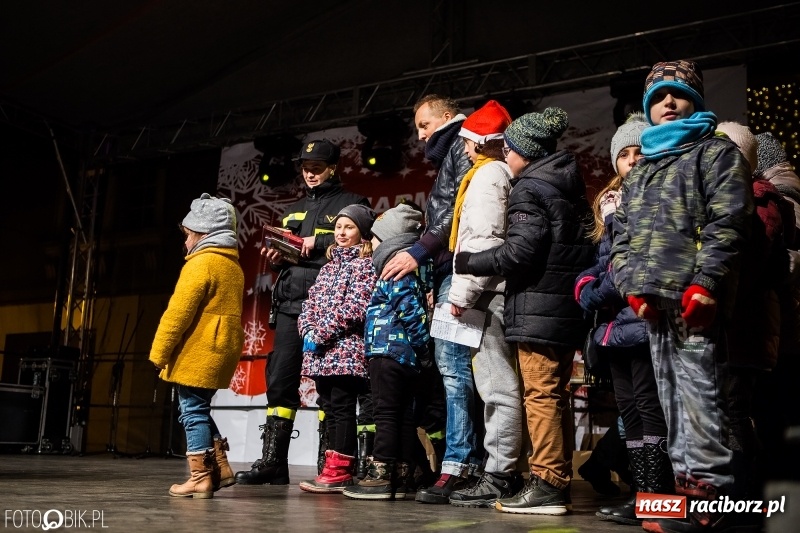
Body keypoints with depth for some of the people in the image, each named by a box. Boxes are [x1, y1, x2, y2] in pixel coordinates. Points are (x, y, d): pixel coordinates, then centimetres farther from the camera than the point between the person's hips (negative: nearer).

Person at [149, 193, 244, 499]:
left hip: (196, 353, -9)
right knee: (198, 410, 18)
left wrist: (159, 352, -10)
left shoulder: (201, 263, -12)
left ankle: (200, 478, 0)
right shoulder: (234, 266, 17)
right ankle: (220, 467, 15)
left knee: (193, 411, -2)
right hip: (221, 350, 9)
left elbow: (178, 312, -16)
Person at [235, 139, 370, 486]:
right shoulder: (293, 211, 27)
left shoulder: (351, 204, 8)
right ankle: (272, 461, 6)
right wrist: (276, 257, 7)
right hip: (291, 304, 6)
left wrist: (319, 243, -12)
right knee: (280, 379, 1)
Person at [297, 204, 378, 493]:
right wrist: (308, 331, -2)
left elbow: (354, 307, -14)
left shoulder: (365, 265, -3)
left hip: (346, 349, -8)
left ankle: (339, 470, -3)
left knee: (342, 407, -6)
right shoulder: (329, 265, 22)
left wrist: (321, 335, -15)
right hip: (321, 353, 8)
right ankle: (336, 468, 14)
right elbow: (310, 302, 17)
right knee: (331, 408, 9)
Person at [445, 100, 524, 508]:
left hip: (487, 292, -10)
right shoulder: (501, 172, 23)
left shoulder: (487, 174, -6)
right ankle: (503, 471, 16)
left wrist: (462, 292, -16)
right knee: (498, 385, 11)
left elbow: (485, 239, -18)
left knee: (498, 386, -9)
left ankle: (499, 478, -7)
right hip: (494, 291, 10)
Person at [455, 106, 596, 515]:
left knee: (539, 394, -7)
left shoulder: (528, 189, -9)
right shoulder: (569, 185, 18)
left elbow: (521, 251, -19)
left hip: (540, 308, -9)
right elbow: (580, 245, 20)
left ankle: (547, 484, -5)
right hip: (569, 306, 9)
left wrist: (467, 262, -10)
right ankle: (560, 478, 18)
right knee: (557, 393, 13)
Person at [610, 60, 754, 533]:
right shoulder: (640, 172, 27)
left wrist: (705, 283, -18)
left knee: (700, 397, -10)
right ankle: (688, 490, 13)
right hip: (654, 301, 7)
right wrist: (632, 286, 4)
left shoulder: (718, 153, 7)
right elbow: (622, 236, 20)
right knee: (672, 399, 8)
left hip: (694, 298, -7)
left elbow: (727, 223, -7)